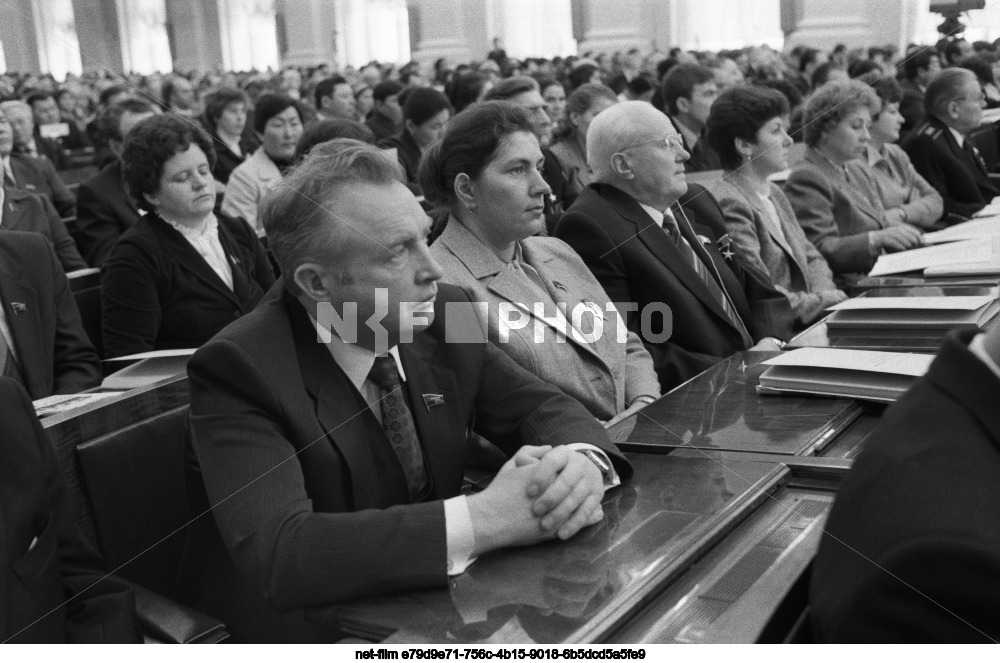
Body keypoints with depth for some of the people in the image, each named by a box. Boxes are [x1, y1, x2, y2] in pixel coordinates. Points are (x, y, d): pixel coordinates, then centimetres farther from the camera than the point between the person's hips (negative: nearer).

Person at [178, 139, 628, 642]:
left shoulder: (441, 316, -4)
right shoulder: (239, 370, -19)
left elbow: (543, 408, 3)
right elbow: (278, 555, -31)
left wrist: (583, 461, -21)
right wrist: (482, 520, -35)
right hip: (317, 629, -5)